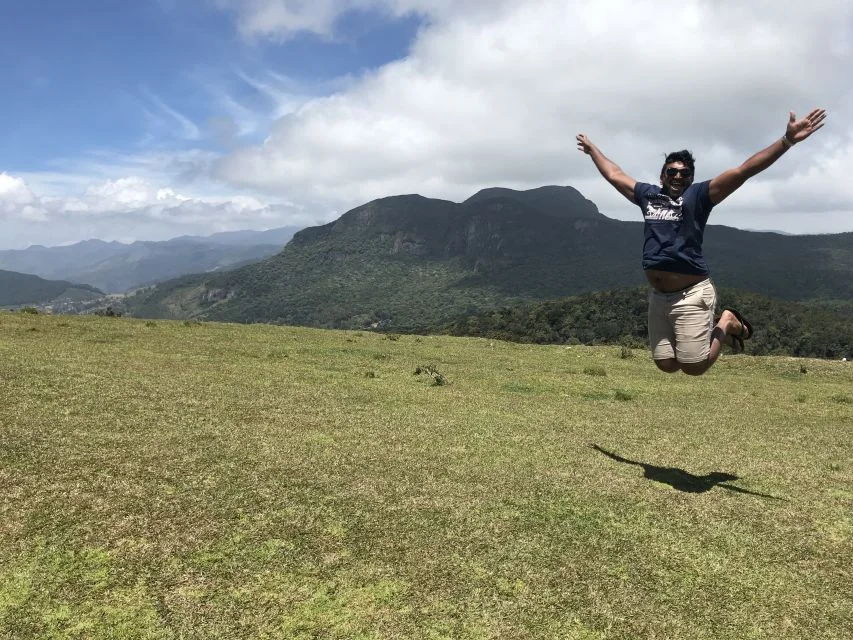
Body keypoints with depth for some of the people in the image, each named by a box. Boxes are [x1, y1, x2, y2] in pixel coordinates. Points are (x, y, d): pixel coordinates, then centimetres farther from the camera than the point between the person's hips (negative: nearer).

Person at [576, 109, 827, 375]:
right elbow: (614, 174, 26)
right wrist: (592, 149, 36)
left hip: (691, 295, -5)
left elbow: (743, 171, -11)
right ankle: (712, 331, 36)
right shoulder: (648, 194, 13)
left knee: (693, 367, -6)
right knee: (666, 365, 10)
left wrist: (787, 140, -19)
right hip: (658, 296, 6)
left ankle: (728, 324, 22)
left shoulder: (698, 195, -1)